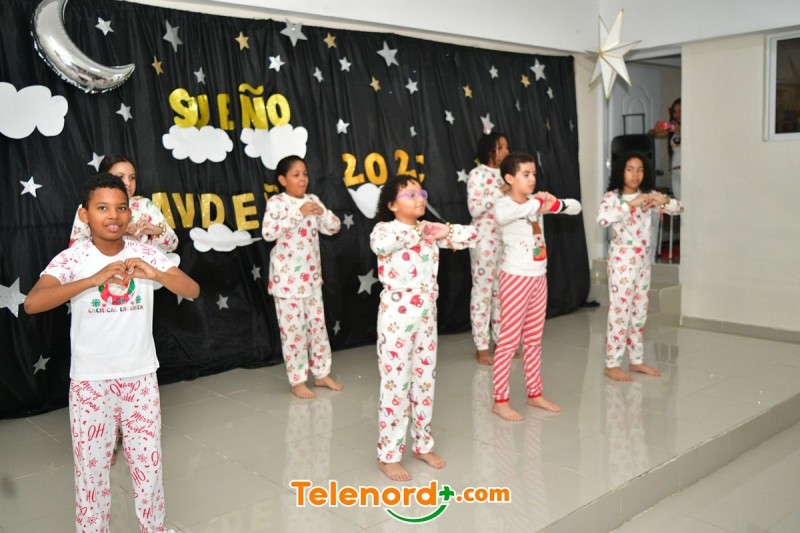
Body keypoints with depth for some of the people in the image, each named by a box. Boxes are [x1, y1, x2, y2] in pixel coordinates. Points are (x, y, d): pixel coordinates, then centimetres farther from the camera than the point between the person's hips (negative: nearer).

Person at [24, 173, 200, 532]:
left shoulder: (146, 254, -5)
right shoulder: (71, 259, -11)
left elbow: (193, 291, -9)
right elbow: (32, 303, -26)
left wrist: (155, 274, -27)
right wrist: (94, 279, -35)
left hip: (140, 377, 2)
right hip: (90, 381, -2)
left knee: (148, 461, 14)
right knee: (91, 465, 10)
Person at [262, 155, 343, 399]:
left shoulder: (312, 200, 7)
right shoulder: (276, 202, -10)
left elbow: (334, 227, 6)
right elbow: (268, 232, -26)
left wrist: (322, 212, -14)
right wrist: (298, 214, -30)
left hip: (311, 276, 6)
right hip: (287, 278, -6)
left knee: (317, 324, 13)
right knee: (293, 328, 1)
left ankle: (321, 373, 27)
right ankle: (297, 381, 13)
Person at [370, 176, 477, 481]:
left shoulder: (429, 230, 8)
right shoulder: (384, 229, -10)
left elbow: (471, 235, 9)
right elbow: (380, 244, -36)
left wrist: (445, 232, -9)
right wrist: (416, 232, -21)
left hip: (426, 316, 6)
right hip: (396, 318, -6)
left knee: (425, 381, 15)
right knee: (396, 384, 0)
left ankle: (423, 444, 31)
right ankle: (388, 455, 14)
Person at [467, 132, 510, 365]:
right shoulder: (477, 174, -8)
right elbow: (474, 209, -17)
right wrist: (500, 192, -19)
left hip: (506, 239, 7)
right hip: (484, 239, -6)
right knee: (483, 291, 0)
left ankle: (501, 341, 22)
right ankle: (481, 346, 8)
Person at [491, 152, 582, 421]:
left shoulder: (537, 201, 6)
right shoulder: (504, 203, -14)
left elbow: (576, 207, 8)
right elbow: (501, 216, -40)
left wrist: (555, 204, -13)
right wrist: (536, 203, -30)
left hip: (539, 277, 7)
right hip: (516, 278, -7)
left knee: (534, 339, 15)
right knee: (509, 340, -1)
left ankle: (535, 394, 27)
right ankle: (500, 401, 8)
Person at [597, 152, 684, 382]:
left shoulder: (648, 196, 6)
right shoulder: (611, 197, -11)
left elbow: (679, 208, 4)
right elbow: (602, 219, -31)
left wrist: (663, 201, -16)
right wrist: (631, 204, -33)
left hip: (643, 261, 7)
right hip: (621, 261, -7)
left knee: (639, 311, 13)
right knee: (619, 311, -4)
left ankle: (636, 360, 25)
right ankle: (612, 364, 5)